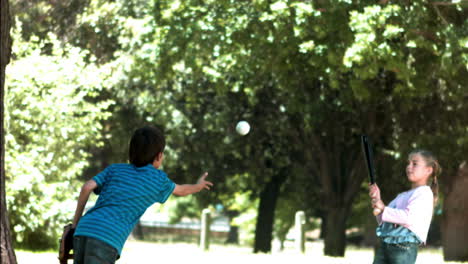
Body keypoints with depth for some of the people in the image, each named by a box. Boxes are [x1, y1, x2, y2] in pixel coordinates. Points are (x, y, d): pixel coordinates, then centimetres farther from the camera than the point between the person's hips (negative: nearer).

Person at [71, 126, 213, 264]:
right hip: (107, 239, -5)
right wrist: (197, 186, 58)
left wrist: (75, 223, 14)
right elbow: (181, 191, 37)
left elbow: (87, 187, 7)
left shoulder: (115, 169, 22)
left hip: (83, 232, 5)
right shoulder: (158, 178, 16)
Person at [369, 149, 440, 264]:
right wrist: (377, 199, 7)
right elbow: (383, 220, 21)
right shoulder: (402, 196, 25)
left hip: (404, 249, -9)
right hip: (385, 245, 9)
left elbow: (409, 217, -20)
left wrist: (383, 209, -15)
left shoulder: (424, 193, -4)